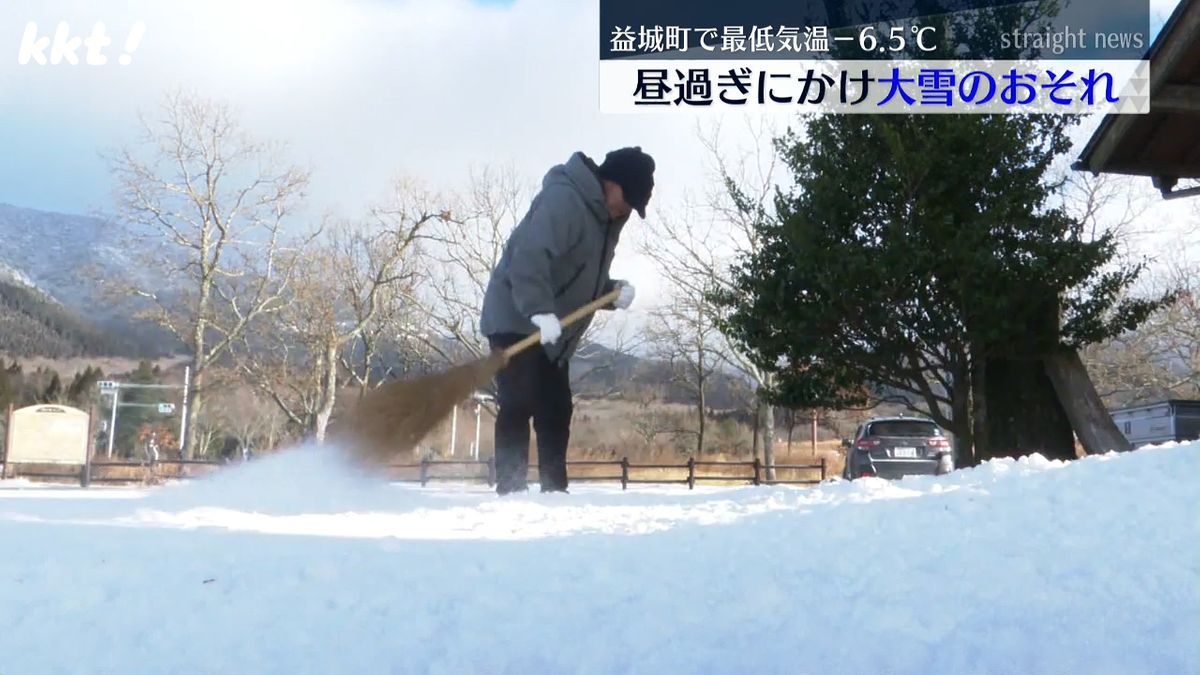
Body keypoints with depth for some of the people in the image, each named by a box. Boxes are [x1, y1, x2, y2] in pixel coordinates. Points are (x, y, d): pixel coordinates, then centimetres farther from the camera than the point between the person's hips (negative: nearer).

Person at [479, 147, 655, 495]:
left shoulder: (604, 218, 13)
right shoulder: (563, 199, -19)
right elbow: (528, 257, -31)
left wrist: (613, 290, -2)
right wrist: (539, 311, -40)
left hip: (552, 334, 9)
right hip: (518, 323, -9)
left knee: (557, 412, 8)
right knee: (519, 407, -12)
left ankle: (555, 491, 14)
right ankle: (510, 490, -7)